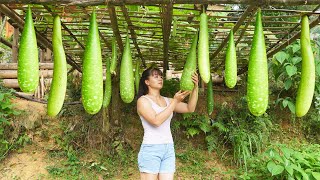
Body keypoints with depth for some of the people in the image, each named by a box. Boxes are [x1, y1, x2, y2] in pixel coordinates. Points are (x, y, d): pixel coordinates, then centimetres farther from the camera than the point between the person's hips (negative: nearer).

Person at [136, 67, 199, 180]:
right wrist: (175, 101, -20)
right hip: (151, 149, -5)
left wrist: (195, 88, -10)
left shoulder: (167, 101, 12)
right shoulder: (143, 100, -4)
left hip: (168, 149, 5)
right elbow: (156, 121, -19)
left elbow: (190, 109, 2)